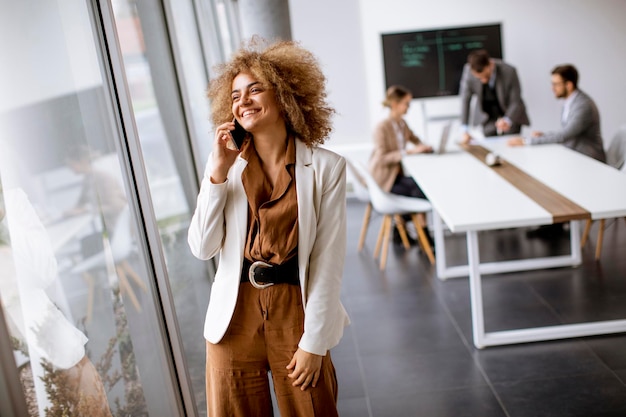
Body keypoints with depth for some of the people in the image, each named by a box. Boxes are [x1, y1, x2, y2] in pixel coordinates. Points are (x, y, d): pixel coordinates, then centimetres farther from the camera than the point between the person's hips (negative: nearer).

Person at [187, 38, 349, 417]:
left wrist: (314, 341, -8)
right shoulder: (225, 162, 0)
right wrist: (219, 172, -14)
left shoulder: (326, 167, -9)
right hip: (236, 314, 2)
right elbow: (202, 248, -6)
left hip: (296, 312, -2)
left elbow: (329, 260, -8)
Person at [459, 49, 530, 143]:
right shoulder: (468, 71, -24)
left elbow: (515, 102, -20)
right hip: (488, 118, 1)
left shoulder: (509, 71, -29)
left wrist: (507, 120, -40)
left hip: (511, 115, -1)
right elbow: (465, 100, -15)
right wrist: (464, 130, -20)